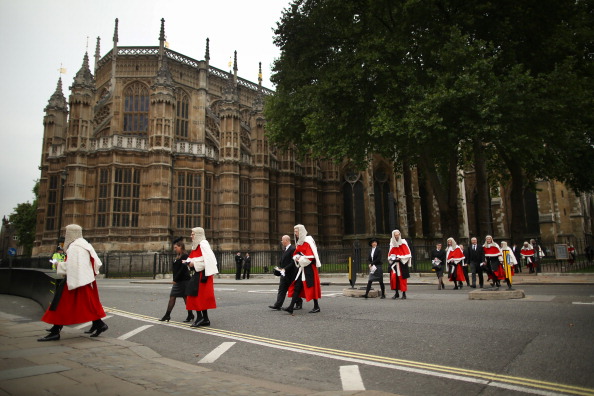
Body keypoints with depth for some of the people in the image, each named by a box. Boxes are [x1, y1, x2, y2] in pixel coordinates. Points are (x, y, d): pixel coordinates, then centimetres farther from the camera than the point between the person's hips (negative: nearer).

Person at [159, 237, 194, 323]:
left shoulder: (185, 256, -13)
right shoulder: (177, 257, 14)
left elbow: (183, 269, -19)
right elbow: (175, 269, 16)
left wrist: (175, 279, -17)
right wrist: (174, 279, 7)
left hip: (184, 280, -9)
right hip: (177, 281, 9)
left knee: (186, 297, 0)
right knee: (172, 297, 7)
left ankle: (190, 316, 11)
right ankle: (167, 315, 12)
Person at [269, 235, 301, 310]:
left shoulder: (293, 249, -16)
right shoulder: (284, 250, 13)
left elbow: (293, 262, -22)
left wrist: (285, 269, -23)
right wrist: (279, 268, 5)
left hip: (290, 274, -8)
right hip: (284, 274, 8)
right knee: (281, 290, 5)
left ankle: (299, 304, 22)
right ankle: (277, 306, 5)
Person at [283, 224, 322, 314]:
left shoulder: (308, 241, -12)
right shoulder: (299, 242, 15)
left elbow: (311, 256, -19)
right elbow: (295, 254, 20)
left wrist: (300, 259, -12)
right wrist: (296, 257, -2)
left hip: (309, 268, -8)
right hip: (301, 268, 8)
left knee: (311, 286, -1)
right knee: (297, 286, 2)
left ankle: (316, 307, 12)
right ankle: (291, 307, 0)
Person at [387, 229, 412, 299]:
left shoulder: (403, 242, -3)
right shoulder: (392, 243, 8)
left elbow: (407, 254, -4)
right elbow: (390, 254, 18)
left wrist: (400, 258, -14)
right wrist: (390, 258, 0)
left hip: (402, 263, -3)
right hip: (394, 263, 3)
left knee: (402, 278, -1)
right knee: (393, 277, -4)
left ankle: (404, 294, 9)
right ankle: (396, 293, 9)